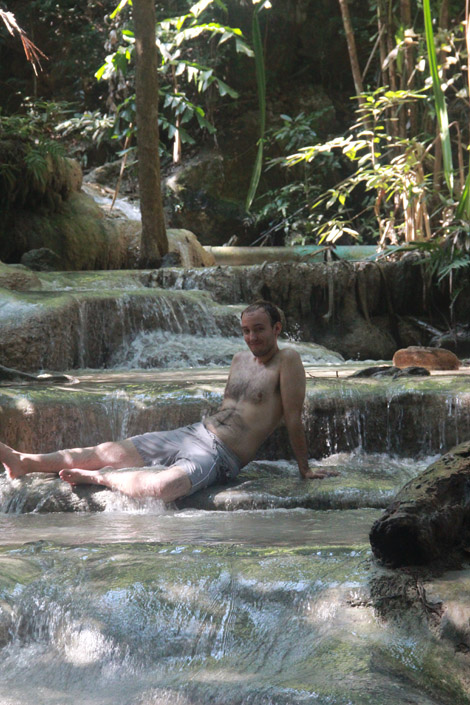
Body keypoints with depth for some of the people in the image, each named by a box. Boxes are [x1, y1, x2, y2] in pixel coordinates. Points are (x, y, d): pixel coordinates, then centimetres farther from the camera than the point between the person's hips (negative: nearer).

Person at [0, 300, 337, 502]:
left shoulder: (287, 360, -8)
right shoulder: (240, 359, 16)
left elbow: (293, 417, -9)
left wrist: (305, 468, -6)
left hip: (221, 457, -7)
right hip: (192, 434, 8)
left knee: (164, 486, -37)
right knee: (107, 451, -1)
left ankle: (98, 477, -15)